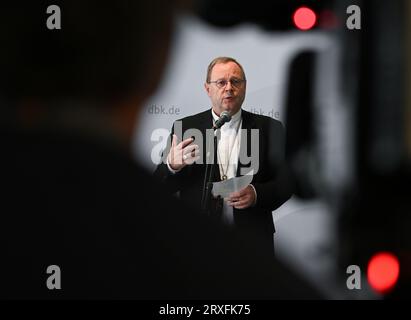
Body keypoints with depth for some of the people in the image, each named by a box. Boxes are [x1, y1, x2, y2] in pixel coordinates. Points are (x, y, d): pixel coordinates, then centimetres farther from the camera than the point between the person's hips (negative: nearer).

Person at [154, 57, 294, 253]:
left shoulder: (269, 128, 3)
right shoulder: (186, 128, 3)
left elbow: (285, 183, 0)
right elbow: (160, 188, 0)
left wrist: (257, 194, -20)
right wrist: (172, 166, -22)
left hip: (253, 242, 0)